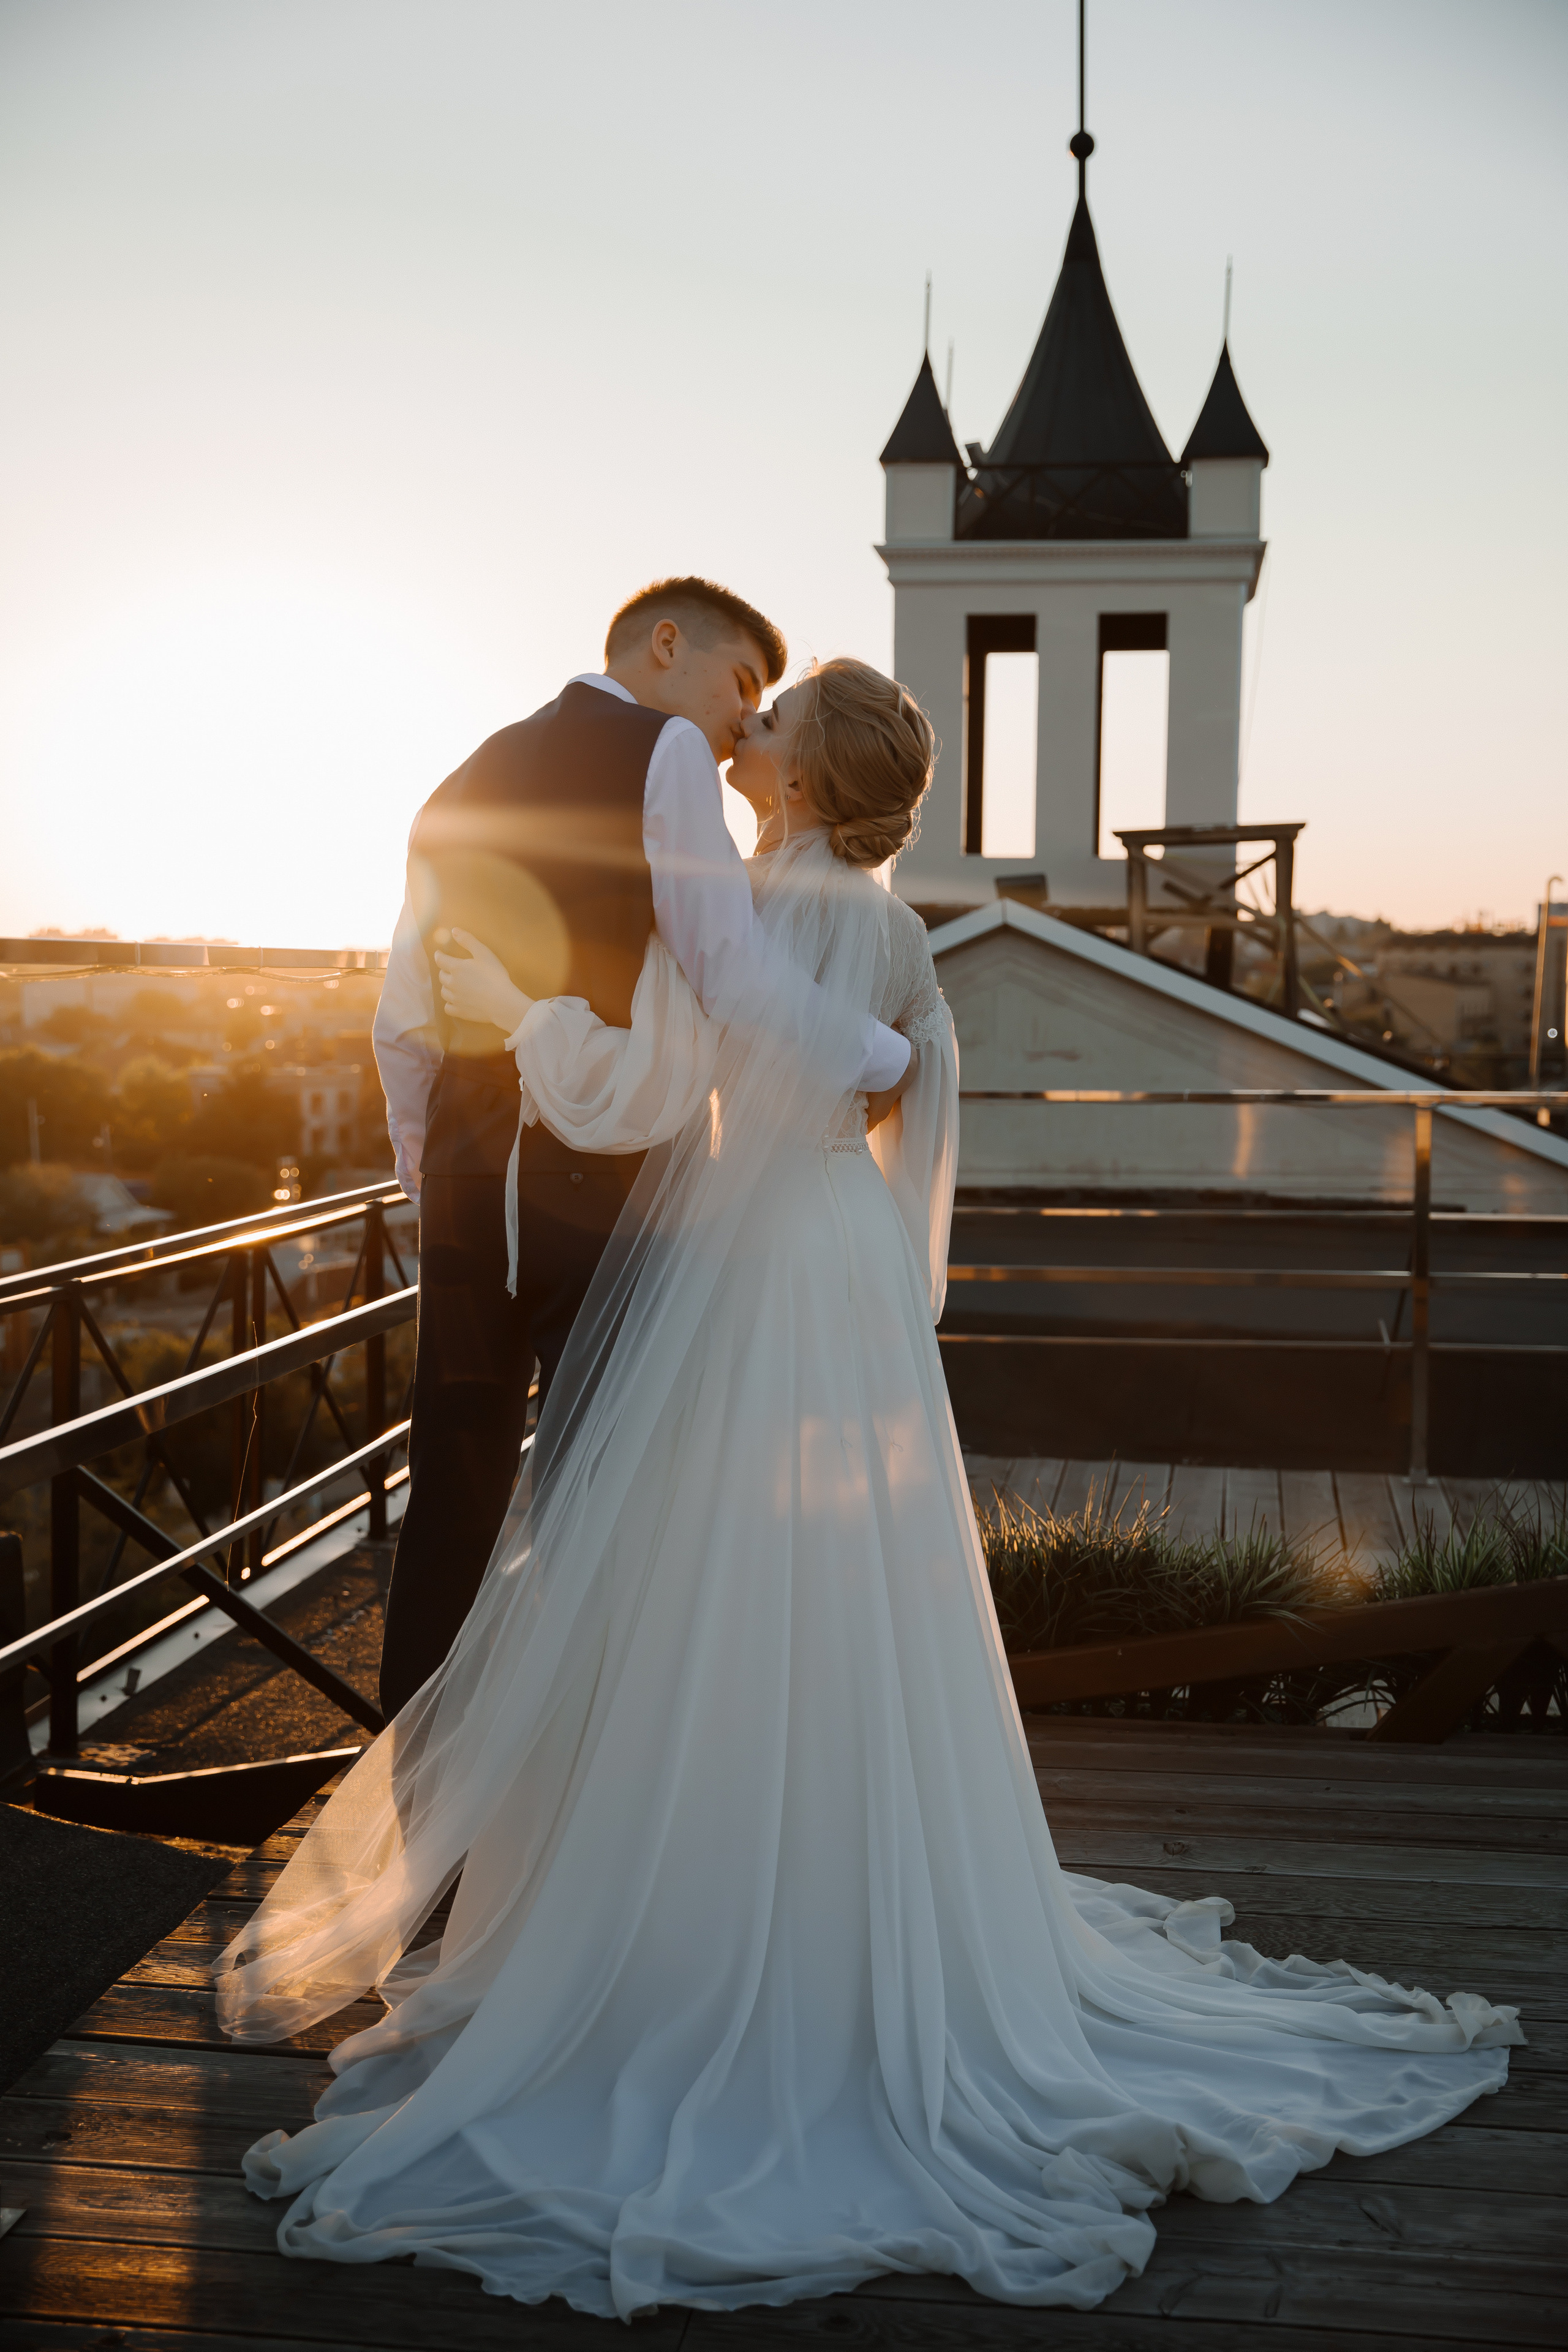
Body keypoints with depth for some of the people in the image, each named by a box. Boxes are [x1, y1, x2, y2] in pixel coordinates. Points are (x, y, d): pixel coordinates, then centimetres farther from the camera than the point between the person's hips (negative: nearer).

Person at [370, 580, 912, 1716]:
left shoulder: (464, 784, 19)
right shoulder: (663, 750, -3)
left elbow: (407, 1026, 18)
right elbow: (736, 979, -14)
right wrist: (897, 1057, -1)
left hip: (468, 1169, 7)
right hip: (599, 1179, -7)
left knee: (454, 1503, 13)